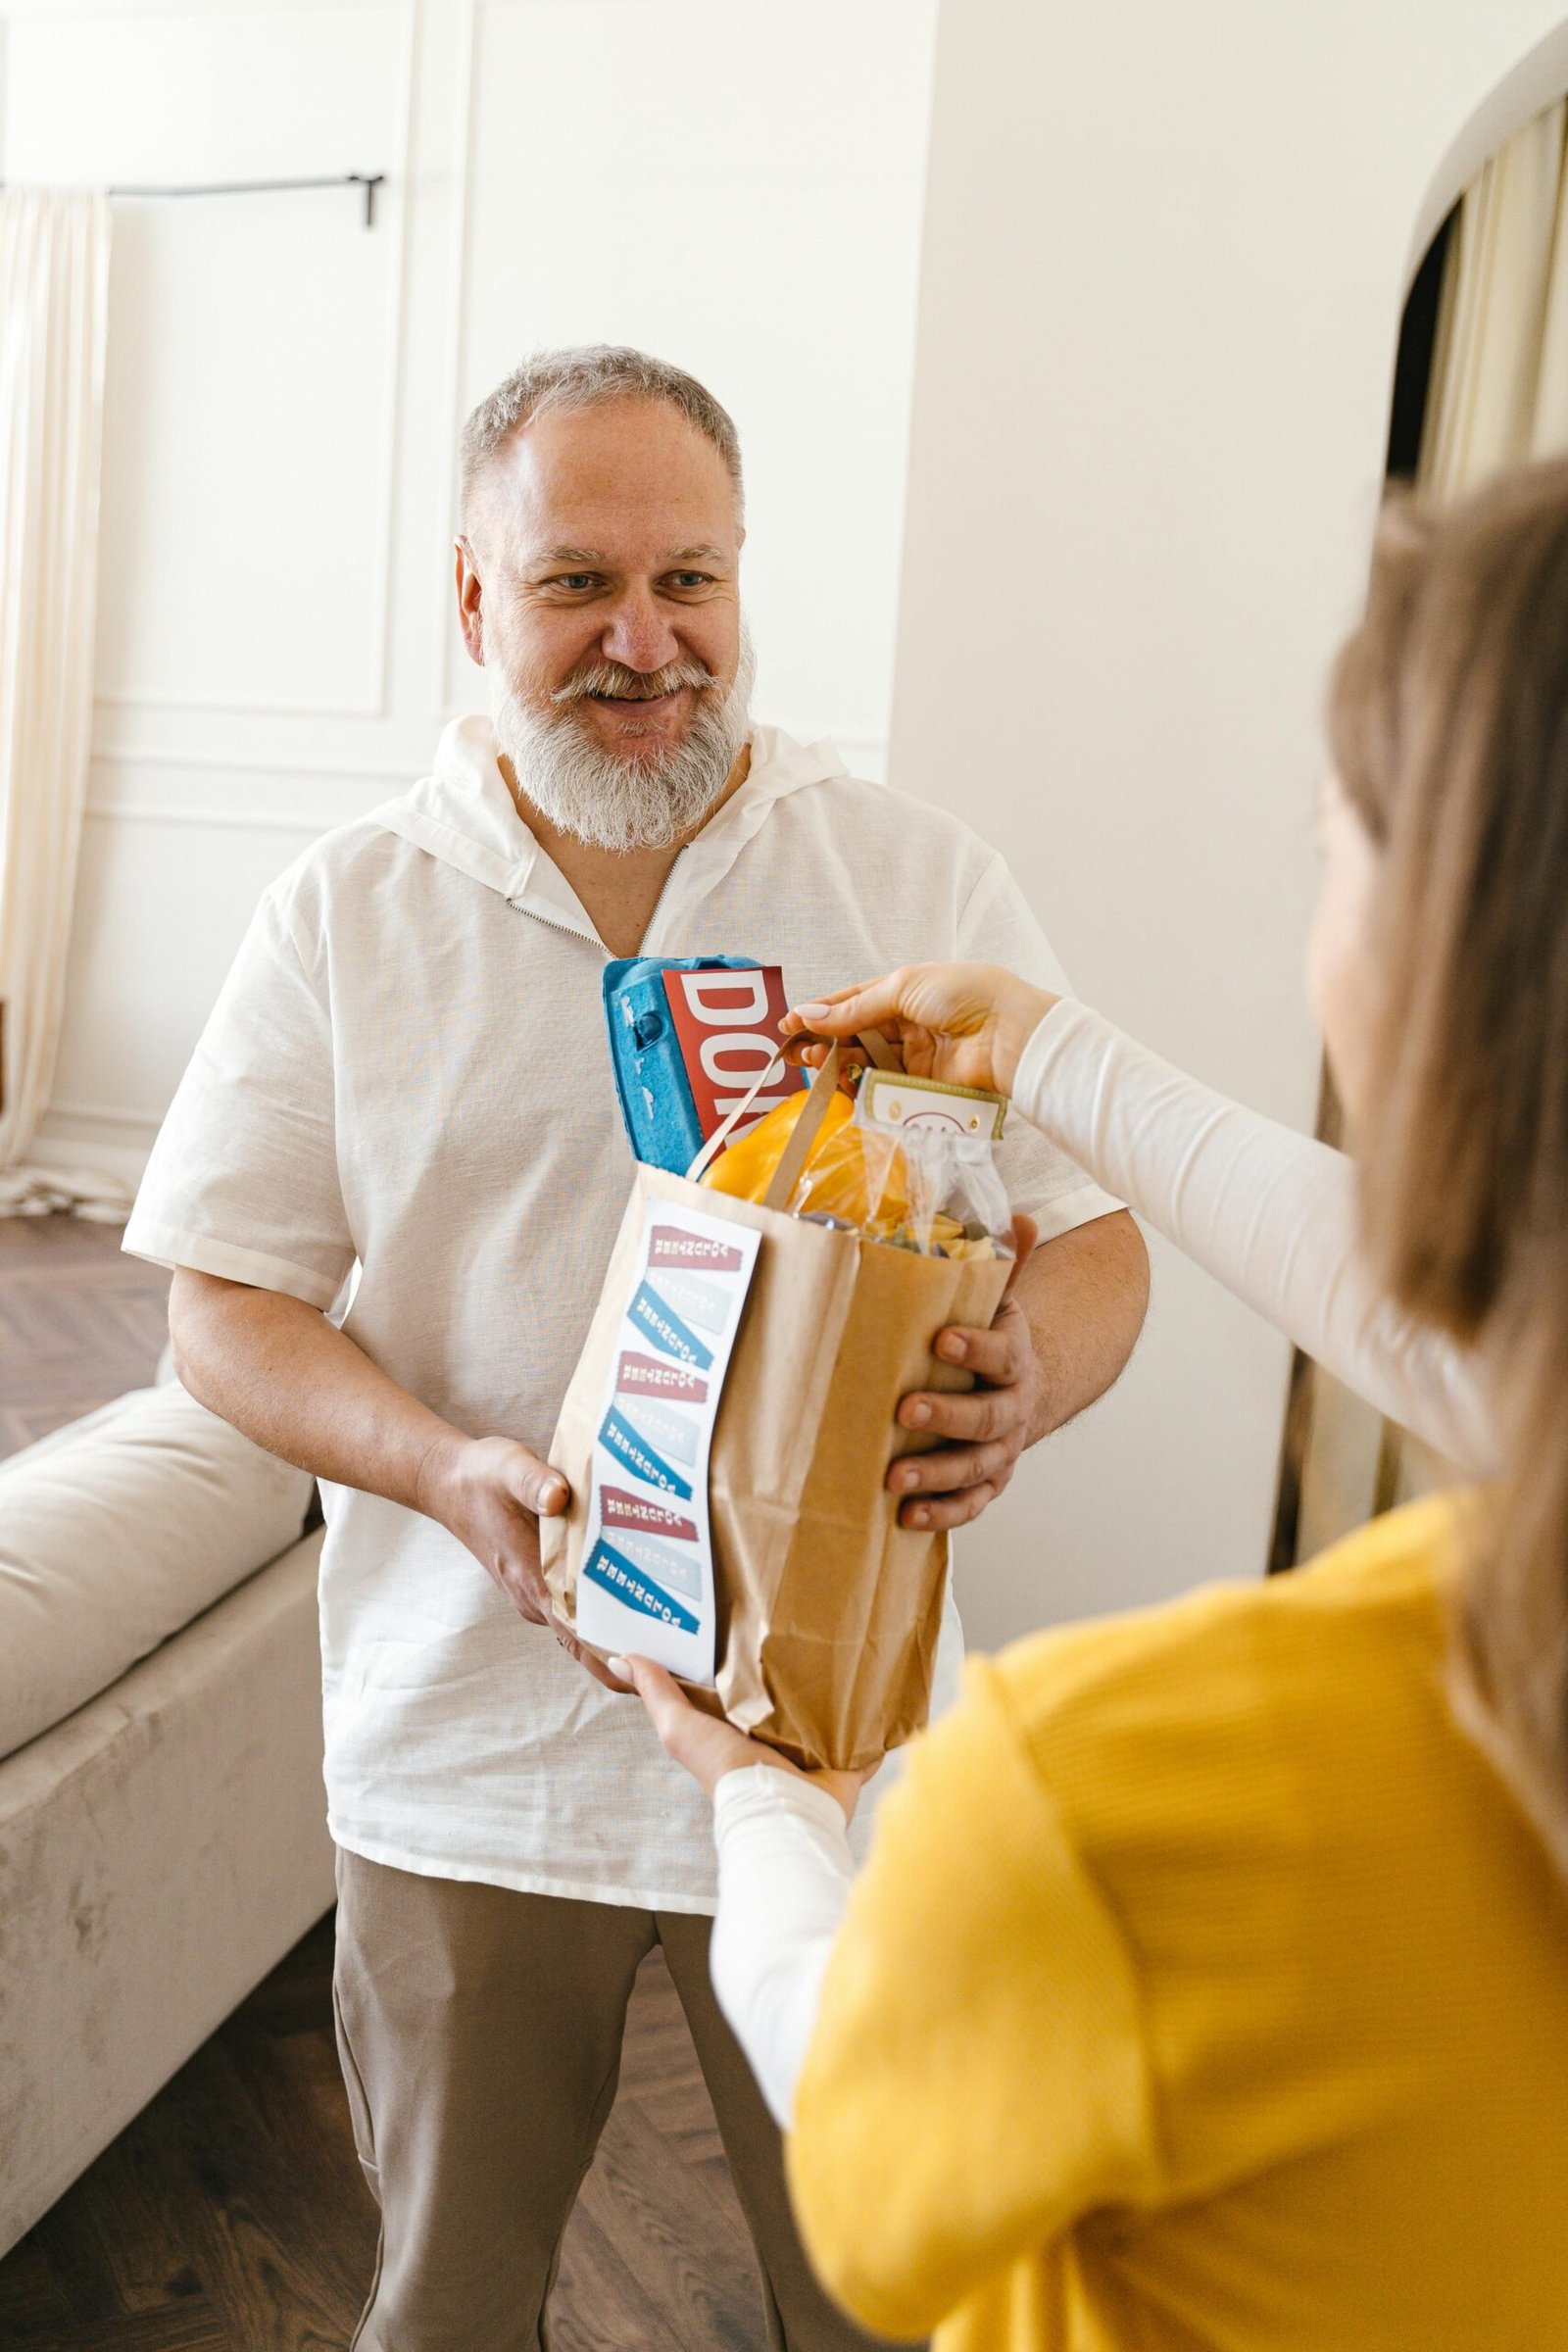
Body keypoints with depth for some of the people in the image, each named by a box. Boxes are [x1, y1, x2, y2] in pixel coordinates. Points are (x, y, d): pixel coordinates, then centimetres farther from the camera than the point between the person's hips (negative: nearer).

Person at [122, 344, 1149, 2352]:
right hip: (470, 1749, 1)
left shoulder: (925, 881, -2)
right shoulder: (342, 913, -1)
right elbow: (227, 1302, -1)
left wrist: (1022, 1380, -22)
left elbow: (1096, 1233, 0)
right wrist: (453, 1471, -19)